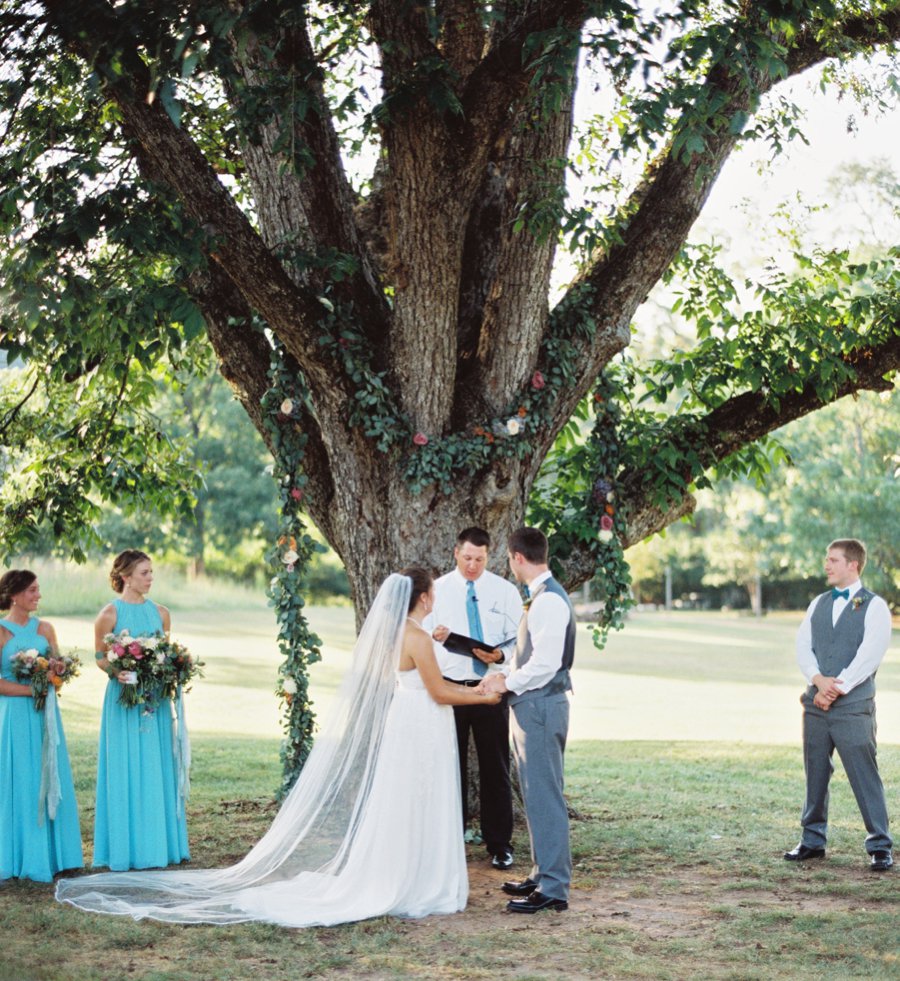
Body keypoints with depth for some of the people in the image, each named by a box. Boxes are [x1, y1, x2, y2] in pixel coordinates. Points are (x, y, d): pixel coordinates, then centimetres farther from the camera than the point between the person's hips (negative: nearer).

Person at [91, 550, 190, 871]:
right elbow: (99, 656, -2)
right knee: (127, 770, -2)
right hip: (124, 697, -5)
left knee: (158, 768, 7)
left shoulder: (160, 613, 9)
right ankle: (128, 847, 5)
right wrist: (116, 672, -19)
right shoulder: (110, 613, -4)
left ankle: (160, 843, 14)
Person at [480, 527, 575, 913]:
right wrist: (509, 678, 9)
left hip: (541, 707, -11)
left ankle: (553, 889, -3)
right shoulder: (541, 596, 14)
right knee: (537, 796, 17)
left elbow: (545, 663, -23)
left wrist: (507, 683, -11)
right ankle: (543, 874, 26)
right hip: (531, 706, 11)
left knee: (544, 797, -7)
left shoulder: (549, 600, -18)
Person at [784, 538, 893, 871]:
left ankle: (880, 847, 1)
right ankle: (813, 840, 20)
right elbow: (803, 647, 6)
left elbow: (869, 656, -12)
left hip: (853, 707, -5)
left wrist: (836, 688, -15)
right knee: (815, 774, 10)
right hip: (816, 704, 6)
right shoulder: (818, 604, 15)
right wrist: (819, 680, -12)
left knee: (865, 776, -5)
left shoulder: (874, 606, -3)